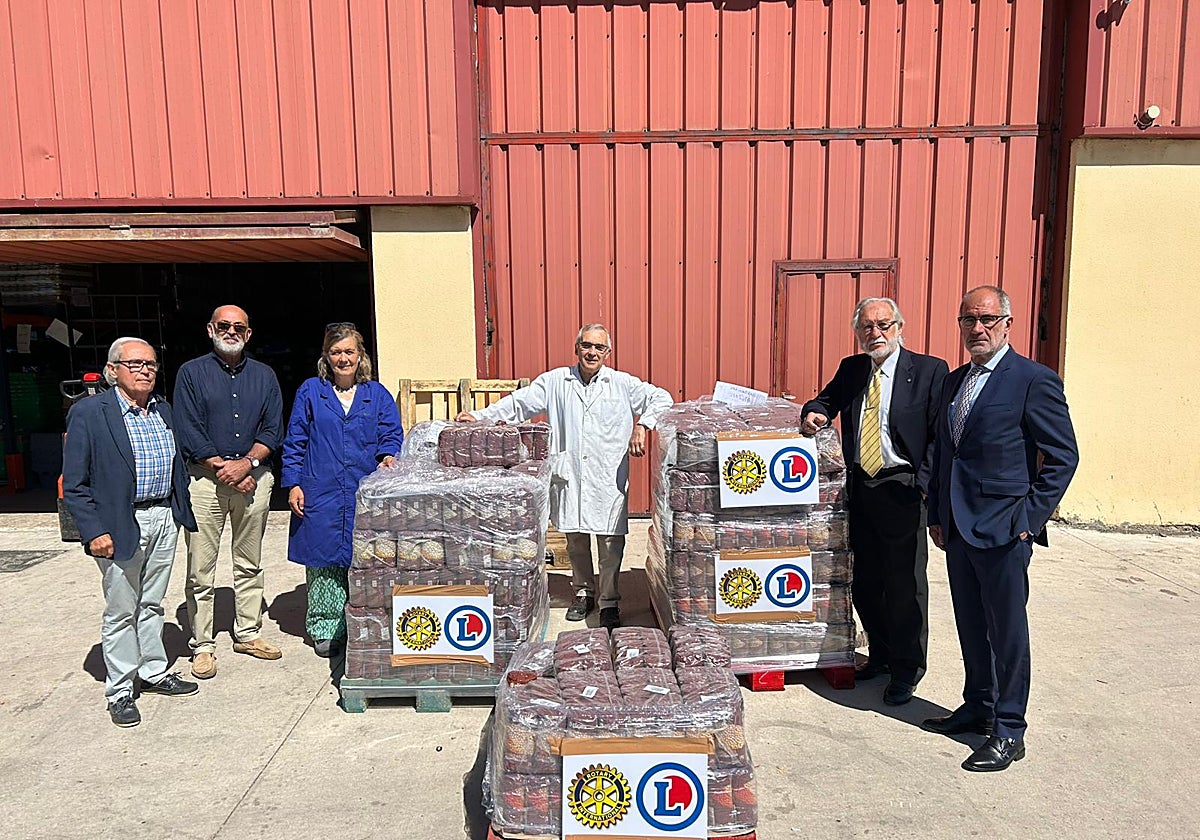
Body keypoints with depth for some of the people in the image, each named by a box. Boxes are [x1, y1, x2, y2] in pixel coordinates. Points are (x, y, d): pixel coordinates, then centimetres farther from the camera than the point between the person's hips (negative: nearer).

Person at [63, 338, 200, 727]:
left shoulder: (163, 410, 9)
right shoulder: (88, 413, -9)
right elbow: (74, 483, -9)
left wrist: (183, 511, 13)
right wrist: (93, 531, -15)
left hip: (164, 519, 5)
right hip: (120, 526, -5)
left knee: (151, 604, 18)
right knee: (121, 611, 6)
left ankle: (154, 672, 32)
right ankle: (119, 691, 19)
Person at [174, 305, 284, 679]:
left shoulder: (265, 376, 10)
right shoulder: (192, 373, 2)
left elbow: (273, 429, 4)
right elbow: (188, 432, -5)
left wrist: (246, 463, -11)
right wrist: (224, 468, -11)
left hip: (254, 477, 3)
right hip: (205, 479, -3)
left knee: (250, 564, 12)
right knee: (200, 570, 1)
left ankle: (248, 634, 24)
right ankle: (203, 645, 11)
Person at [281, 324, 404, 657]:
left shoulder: (377, 394, 10)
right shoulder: (310, 392, 8)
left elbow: (392, 436, 7)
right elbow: (294, 442, 8)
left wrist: (389, 456, -15)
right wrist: (293, 484, 1)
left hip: (366, 493, 1)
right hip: (321, 492, 0)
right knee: (323, 558, 3)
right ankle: (324, 629, 16)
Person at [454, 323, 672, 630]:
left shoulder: (623, 384, 5)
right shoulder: (555, 382, 8)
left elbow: (660, 398, 10)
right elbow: (517, 402, 9)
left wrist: (641, 426, -5)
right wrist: (478, 417, 3)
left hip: (609, 479, -1)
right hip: (568, 476, 2)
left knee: (611, 542, -1)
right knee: (575, 538, 12)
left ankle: (609, 602, 14)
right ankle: (583, 592, 33)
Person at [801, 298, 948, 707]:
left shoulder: (929, 370, -4)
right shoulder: (851, 369, 11)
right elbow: (828, 399, 27)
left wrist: (925, 485, -17)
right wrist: (813, 412, 2)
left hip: (902, 490, -5)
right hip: (861, 488, 5)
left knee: (905, 582, 2)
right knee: (866, 581, 13)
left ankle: (906, 669, 19)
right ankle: (880, 654, 32)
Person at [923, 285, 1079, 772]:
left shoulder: (1034, 380, -9)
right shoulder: (954, 383, 13)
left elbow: (1063, 456, -9)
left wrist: (1031, 517, -12)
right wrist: (935, 515, 13)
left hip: (1003, 530, -7)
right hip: (957, 528, 7)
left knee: (1007, 631, 4)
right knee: (971, 627, 18)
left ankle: (1008, 732, 16)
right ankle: (977, 708, 33)